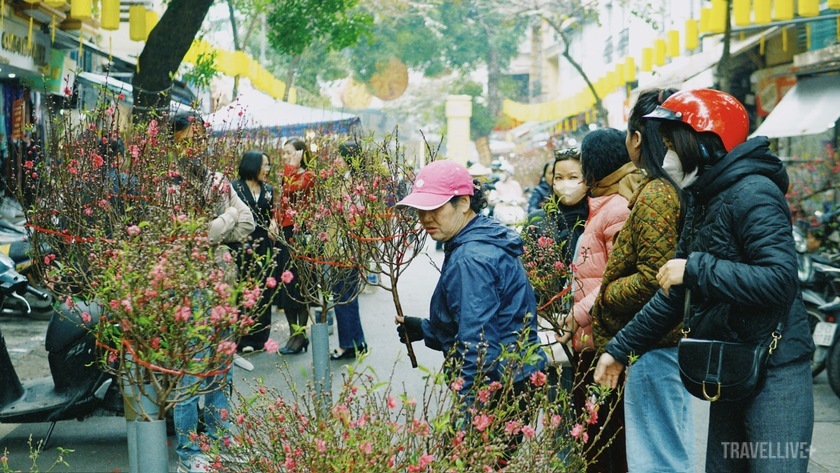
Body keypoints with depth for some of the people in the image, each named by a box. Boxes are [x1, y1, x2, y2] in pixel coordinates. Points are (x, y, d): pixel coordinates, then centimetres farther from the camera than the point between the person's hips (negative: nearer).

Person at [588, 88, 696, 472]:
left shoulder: (654, 195, -18)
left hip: (653, 345, -10)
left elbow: (652, 279, -23)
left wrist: (605, 297, -7)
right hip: (674, 338, 10)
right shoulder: (678, 188, 10)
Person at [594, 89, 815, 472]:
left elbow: (779, 280, -29)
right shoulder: (702, 199, 12)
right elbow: (677, 293, 16)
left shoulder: (752, 194, -16)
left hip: (773, 371, -9)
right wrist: (620, 349, 14)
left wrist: (696, 268, -25)